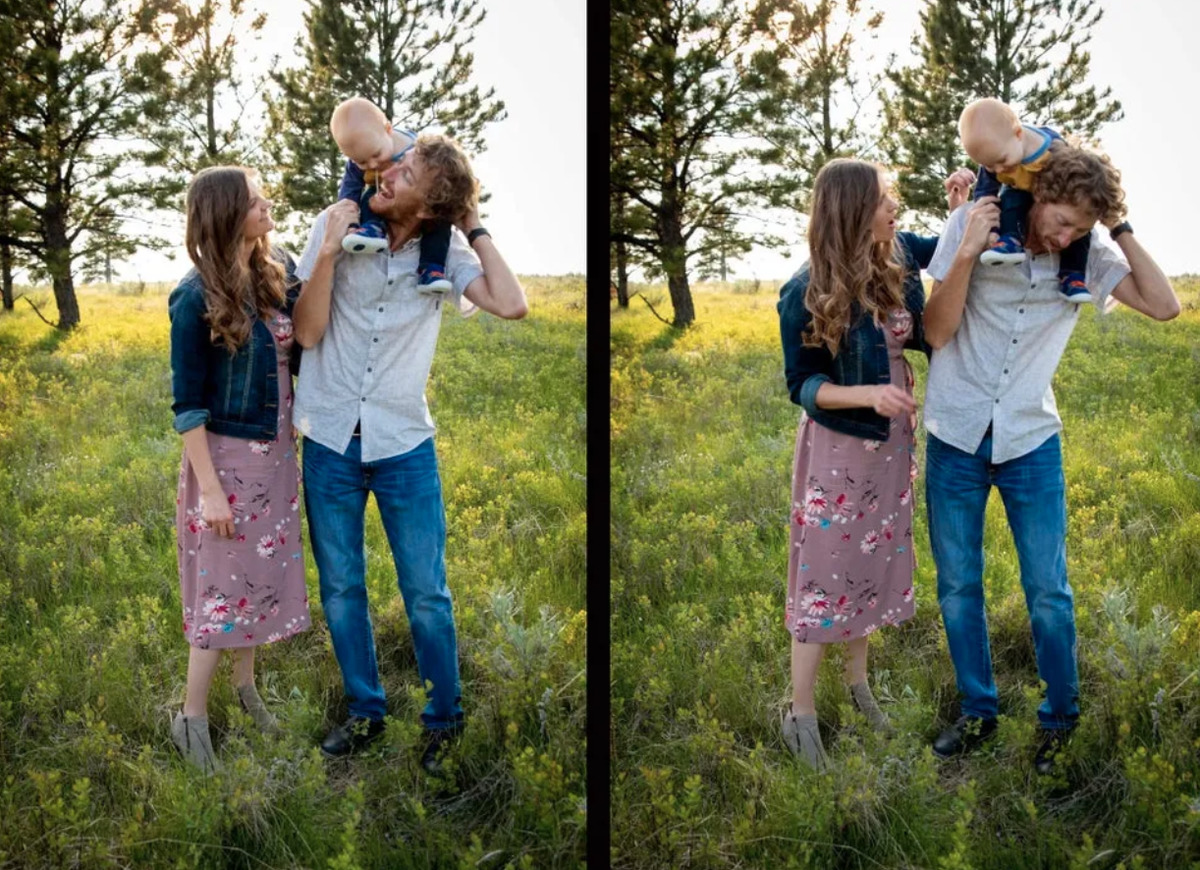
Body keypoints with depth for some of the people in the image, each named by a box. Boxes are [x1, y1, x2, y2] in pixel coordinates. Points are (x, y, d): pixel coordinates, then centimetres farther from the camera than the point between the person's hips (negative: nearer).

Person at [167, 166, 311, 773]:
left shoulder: (277, 275, 2)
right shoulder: (196, 299, -16)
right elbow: (187, 404, -14)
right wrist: (209, 489, -16)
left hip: (276, 454, 6)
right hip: (225, 455, -6)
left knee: (263, 574, 16)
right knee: (224, 585, 1)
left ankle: (245, 687, 35)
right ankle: (192, 719, 16)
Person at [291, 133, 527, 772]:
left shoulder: (443, 253, -6)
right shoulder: (335, 226, -6)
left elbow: (511, 305, -22)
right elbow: (307, 333, -8)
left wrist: (473, 226, -14)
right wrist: (330, 253, -21)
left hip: (404, 444, -1)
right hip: (329, 439, 1)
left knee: (426, 594, 5)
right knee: (340, 587, 14)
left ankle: (444, 717, 25)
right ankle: (365, 710, 32)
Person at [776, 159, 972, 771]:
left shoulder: (897, 257, -6)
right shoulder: (807, 294, -21)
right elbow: (800, 385, -15)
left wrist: (961, 209, -3)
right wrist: (868, 395, -31)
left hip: (890, 440, 6)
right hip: (836, 446, -6)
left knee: (876, 561, 18)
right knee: (827, 572, 1)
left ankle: (857, 680, 39)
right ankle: (801, 714, 15)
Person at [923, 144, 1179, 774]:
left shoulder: (1088, 255, -4)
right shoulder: (972, 225, -9)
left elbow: (1164, 306, -11)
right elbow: (936, 332, -11)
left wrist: (1119, 228, -14)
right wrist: (967, 251, -24)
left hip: (1031, 443, 1)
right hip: (956, 439, 0)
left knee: (1049, 592, 3)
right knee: (957, 586, 9)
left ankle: (1059, 716, 25)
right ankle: (978, 712, 28)